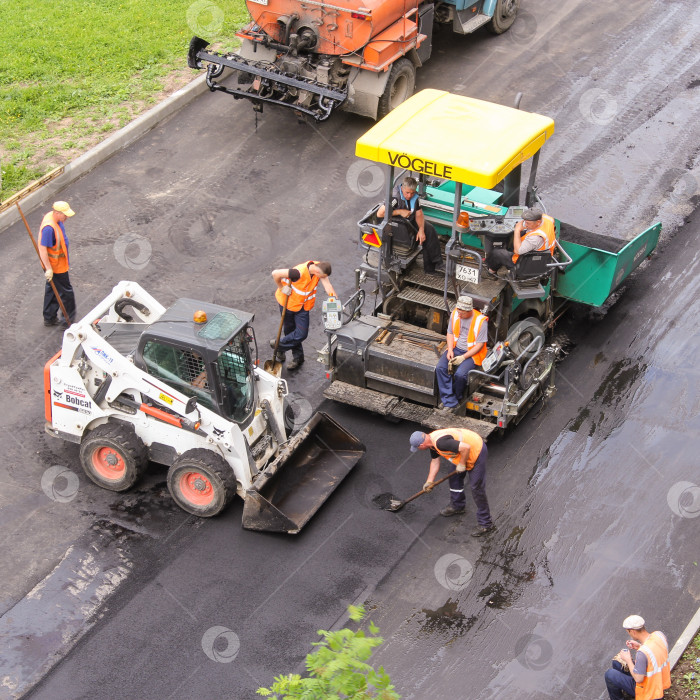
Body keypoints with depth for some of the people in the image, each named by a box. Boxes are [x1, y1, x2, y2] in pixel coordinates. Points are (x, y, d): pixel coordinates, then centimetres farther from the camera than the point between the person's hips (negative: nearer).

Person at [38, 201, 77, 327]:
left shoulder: (55, 218, -1)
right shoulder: (49, 227, -32)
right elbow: (42, 249, -30)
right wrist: (48, 269, -29)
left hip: (60, 263, 10)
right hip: (56, 267, -10)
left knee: (52, 290, 20)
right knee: (66, 292, 3)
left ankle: (49, 318, 33)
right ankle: (69, 320, 16)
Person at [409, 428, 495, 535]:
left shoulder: (440, 442, -33)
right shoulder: (431, 440, 0)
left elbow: (466, 447, -37)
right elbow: (435, 461, 14)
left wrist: (462, 464, -22)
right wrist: (430, 481, 10)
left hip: (476, 452, -10)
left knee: (477, 488, -5)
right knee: (455, 478, 23)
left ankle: (486, 524, 3)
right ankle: (457, 506, 45)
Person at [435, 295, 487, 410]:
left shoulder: (480, 321, -17)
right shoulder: (455, 314, -2)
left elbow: (480, 345, -14)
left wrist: (463, 357, -18)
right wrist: (450, 350, -5)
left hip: (472, 353, -5)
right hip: (456, 348, 5)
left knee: (460, 374, -30)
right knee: (440, 367, -20)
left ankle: (456, 398, -2)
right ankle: (450, 402, -18)